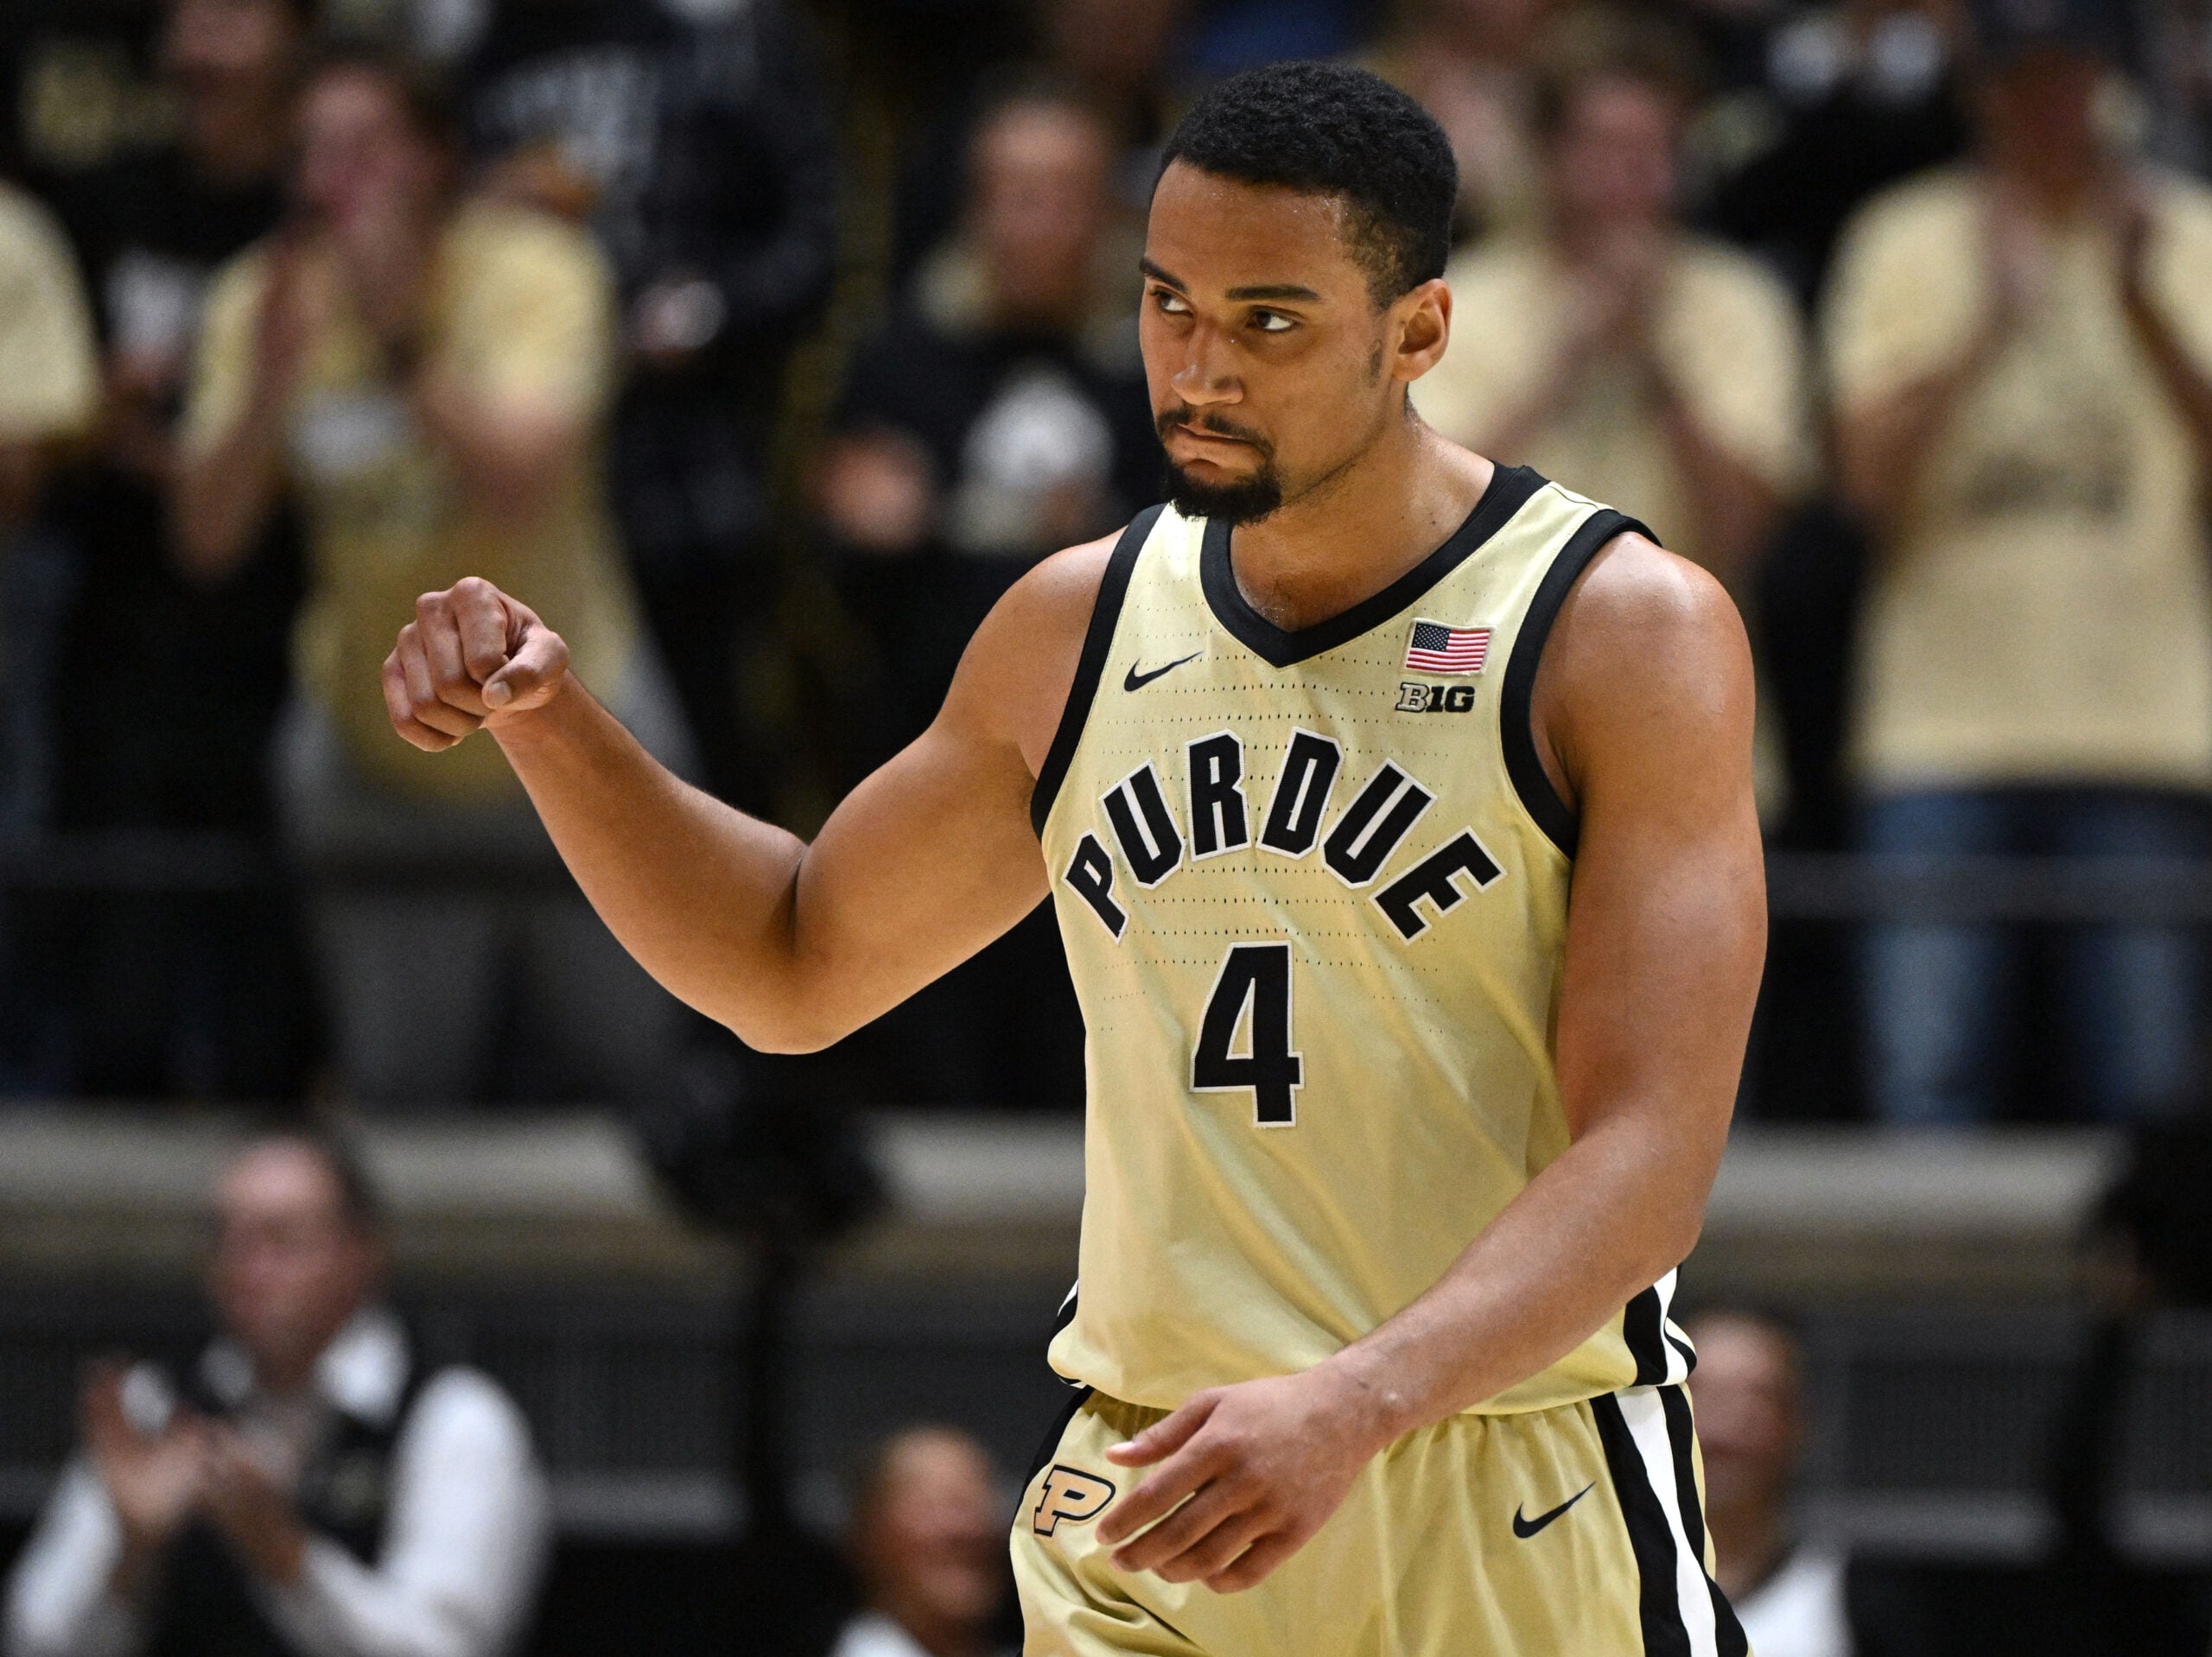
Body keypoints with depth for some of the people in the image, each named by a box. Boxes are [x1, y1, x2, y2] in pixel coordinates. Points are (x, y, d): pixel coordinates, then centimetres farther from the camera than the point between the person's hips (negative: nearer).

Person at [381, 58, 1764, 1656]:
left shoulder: (1626, 631, -8)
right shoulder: (1080, 627, 9)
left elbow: (1649, 1157, -16)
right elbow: (795, 963, 23)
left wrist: (1354, 1405, -31)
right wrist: (548, 719, 7)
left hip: (1522, 1528, -4)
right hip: (1157, 1512, 4)